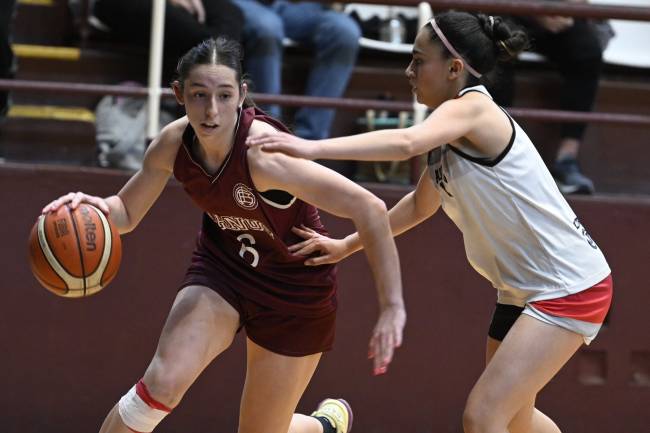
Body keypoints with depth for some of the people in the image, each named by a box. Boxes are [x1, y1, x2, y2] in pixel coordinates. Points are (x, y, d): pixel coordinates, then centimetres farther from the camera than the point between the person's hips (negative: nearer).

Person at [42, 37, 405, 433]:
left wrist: (392, 308, -34)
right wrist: (96, 207, -25)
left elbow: (370, 210, -35)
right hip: (221, 267, 4)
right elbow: (127, 214, 0)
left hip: (294, 287, -4)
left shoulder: (265, 155, -35)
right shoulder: (173, 144, -16)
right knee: (163, 383, -21)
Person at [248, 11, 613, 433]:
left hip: (570, 288, -10)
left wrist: (312, 147, -48)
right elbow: (421, 204, 22)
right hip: (521, 290, 10)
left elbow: (406, 142, -39)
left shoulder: (473, 108, -20)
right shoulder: (452, 134, 8)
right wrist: (347, 245, 15)